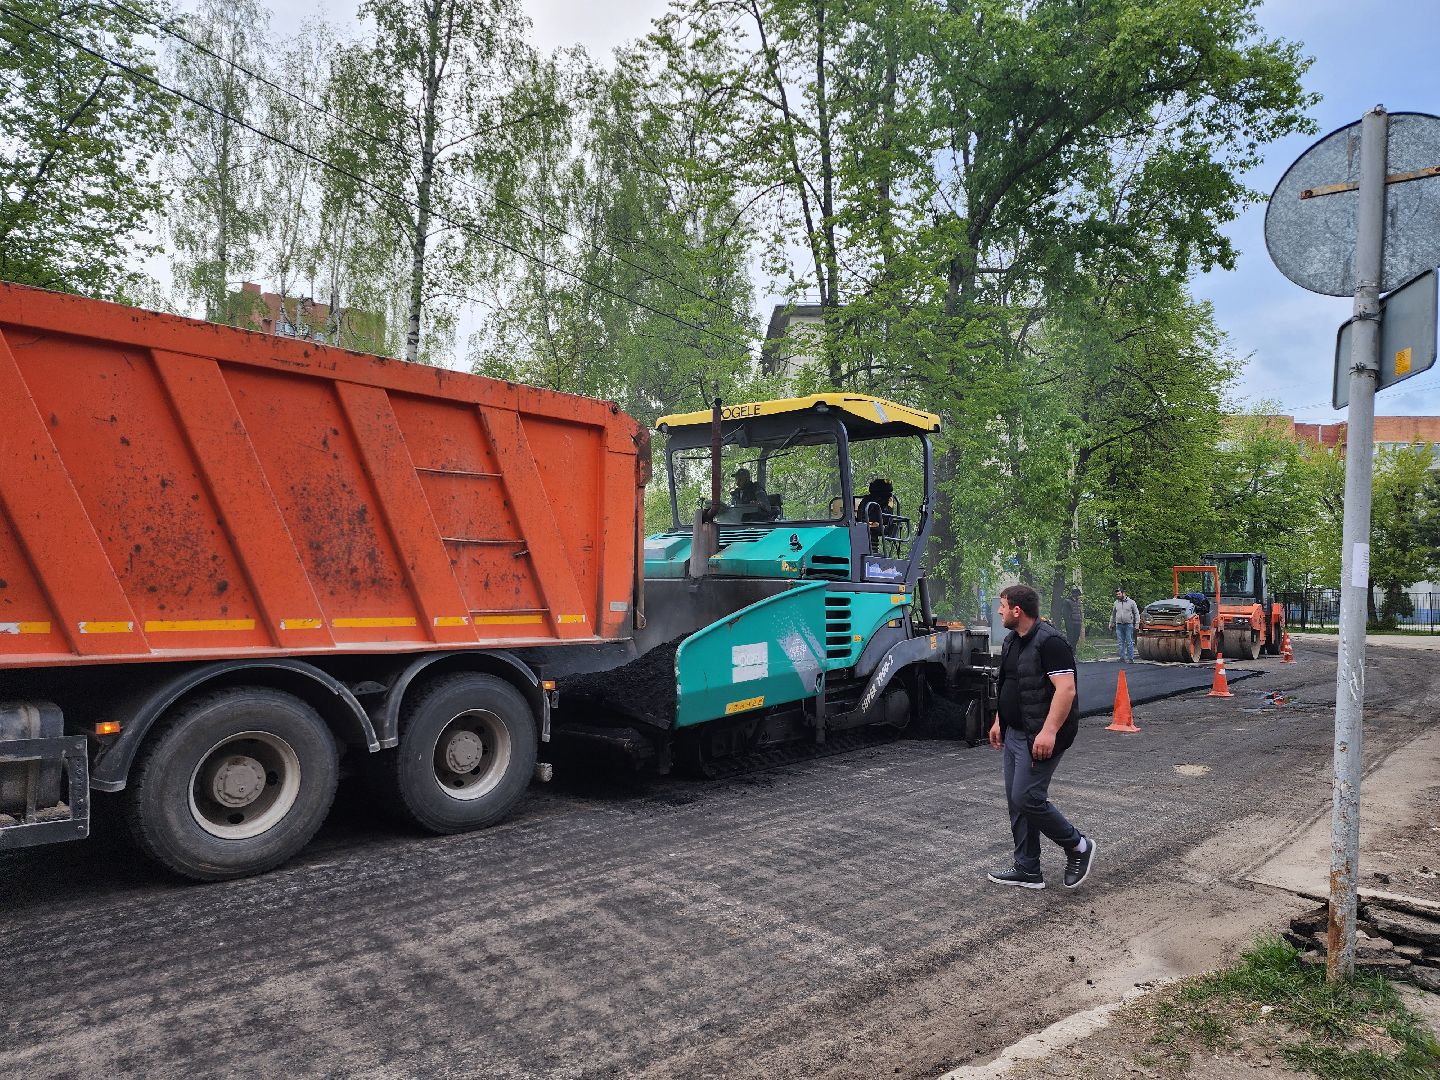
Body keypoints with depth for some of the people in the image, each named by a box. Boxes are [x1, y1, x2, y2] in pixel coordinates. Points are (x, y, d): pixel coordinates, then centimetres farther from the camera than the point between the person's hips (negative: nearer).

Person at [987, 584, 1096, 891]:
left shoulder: (1049, 641, -18)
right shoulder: (1012, 641, 12)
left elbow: (1066, 689, -24)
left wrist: (1049, 732, -30)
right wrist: (999, 722, 22)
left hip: (1040, 738, -10)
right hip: (1015, 734, 10)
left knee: (1028, 798, -11)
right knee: (1017, 801, 11)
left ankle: (1078, 846, 12)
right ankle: (1028, 871, 20)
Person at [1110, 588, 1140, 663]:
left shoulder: (1131, 602, 1)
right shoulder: (1116, 603, 12)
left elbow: (1136, 613, 4)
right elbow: (1113, 614, 22)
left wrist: (1137, 623, -4)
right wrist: (1111, 623, 23)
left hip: (1128, 625, -4)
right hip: (1119, 625, 4)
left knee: (1129, 643, -2)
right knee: (1121, 643, 4)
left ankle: (1130, 658, 0)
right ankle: (1122, 658, 8)